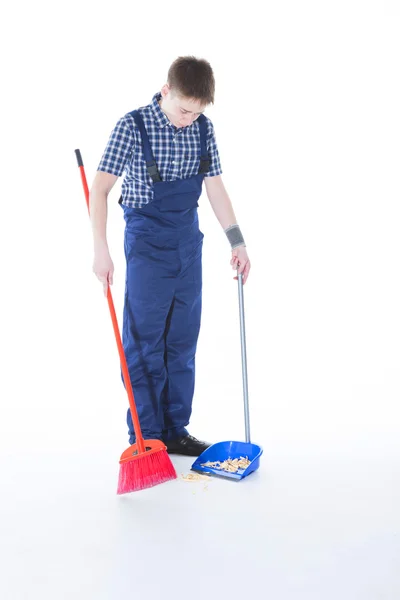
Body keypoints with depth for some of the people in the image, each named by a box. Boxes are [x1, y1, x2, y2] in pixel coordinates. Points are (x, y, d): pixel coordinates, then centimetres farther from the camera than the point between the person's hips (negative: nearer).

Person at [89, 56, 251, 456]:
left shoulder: (203, 128, 3)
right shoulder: (133, 126, -12)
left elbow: (215, 188, 8)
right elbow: (100, 189, -13)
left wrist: (237, 242, 3)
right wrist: (100, 250, -19)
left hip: (188, 244, 5)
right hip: (147, 246, -5)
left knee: (183, 341, 10)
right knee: (145, 343, 0)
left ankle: (174, 431, 22)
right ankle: (145, 438, 12)